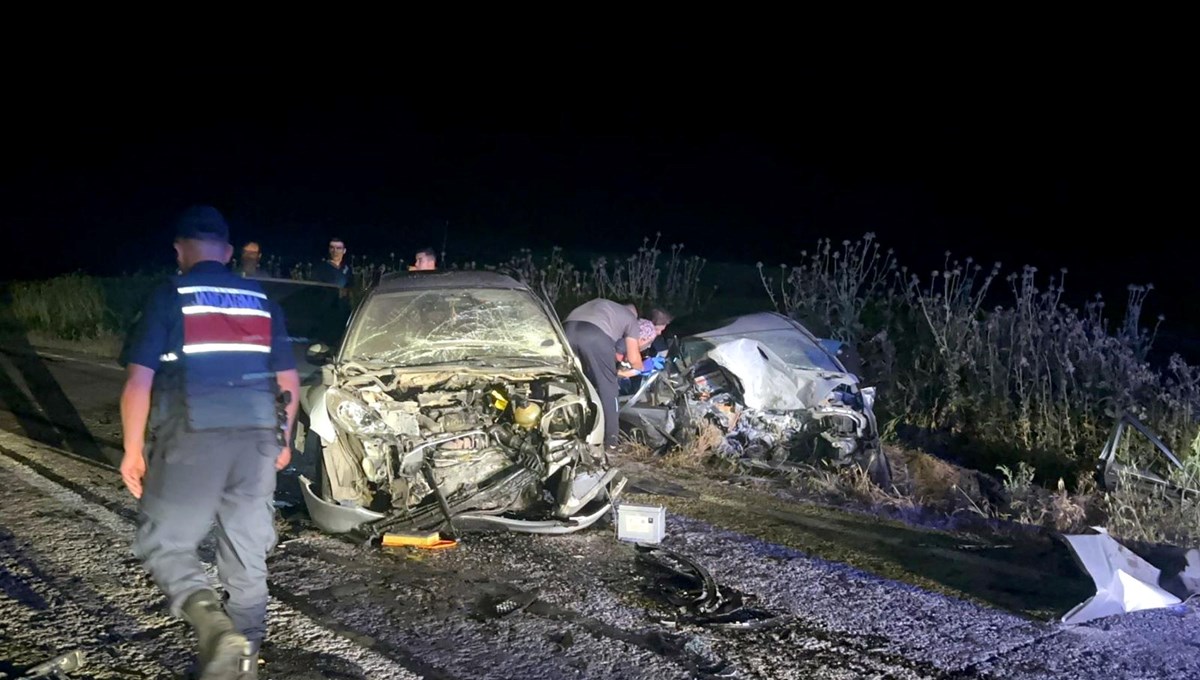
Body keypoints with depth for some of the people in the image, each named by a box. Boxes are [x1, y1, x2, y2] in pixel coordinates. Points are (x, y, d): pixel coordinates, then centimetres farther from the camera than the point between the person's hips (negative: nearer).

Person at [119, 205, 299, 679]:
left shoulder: (168, 297, -2)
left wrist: (133, 449, 2)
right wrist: (282, 440, 24)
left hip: (192, 439, -4)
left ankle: (213, 625, -16)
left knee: (162, 543, 7)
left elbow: (139, 381, -7)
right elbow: (289, 381, 13)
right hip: (257, 438, 4)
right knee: (247, 554, 13)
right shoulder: (263, 301, 11)